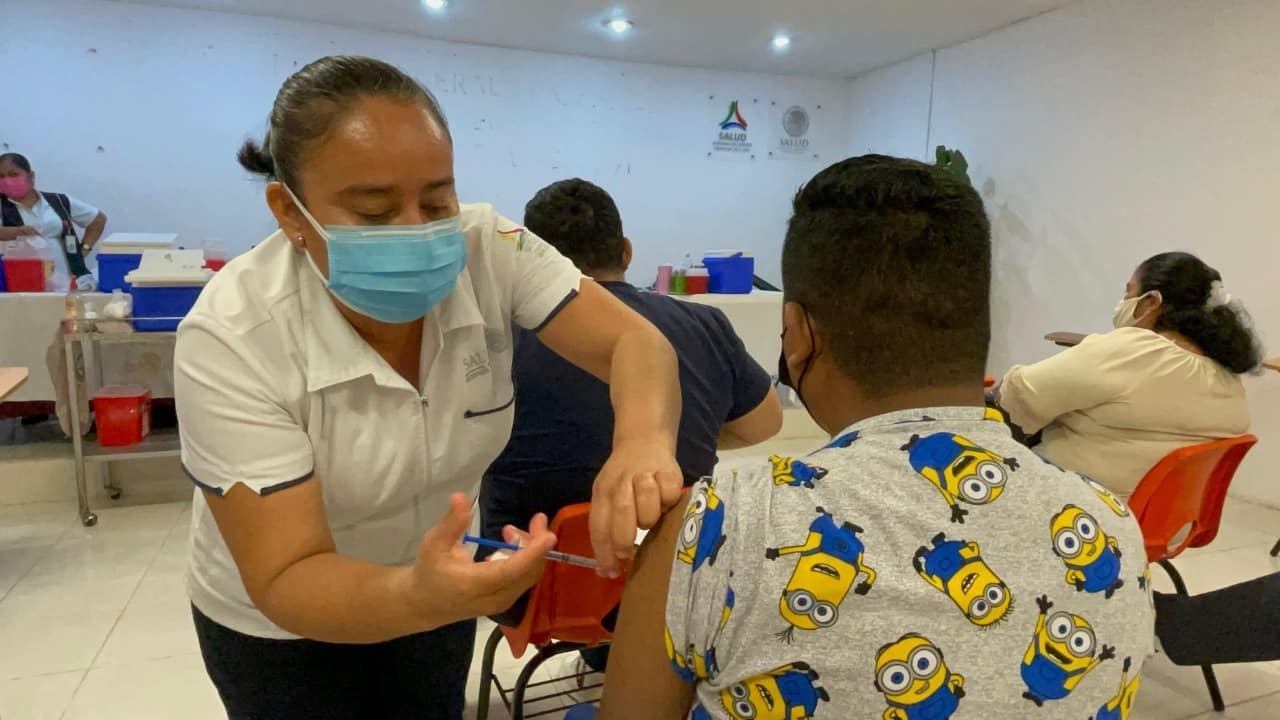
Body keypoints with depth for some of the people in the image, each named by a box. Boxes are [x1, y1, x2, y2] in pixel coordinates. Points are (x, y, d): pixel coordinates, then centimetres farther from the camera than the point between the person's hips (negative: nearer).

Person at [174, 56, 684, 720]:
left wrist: (642, 442, -47)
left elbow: (634, 342, -25)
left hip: (437, 576, 3)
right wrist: (420, 596, -51)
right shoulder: (232, 338, -30)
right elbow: (286, 582, -31)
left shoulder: (490, 249, -23)